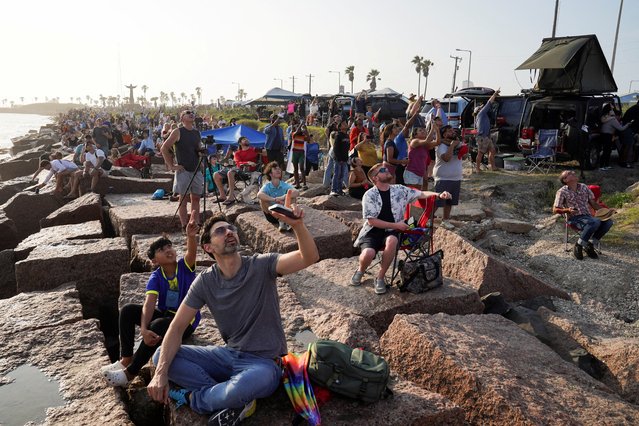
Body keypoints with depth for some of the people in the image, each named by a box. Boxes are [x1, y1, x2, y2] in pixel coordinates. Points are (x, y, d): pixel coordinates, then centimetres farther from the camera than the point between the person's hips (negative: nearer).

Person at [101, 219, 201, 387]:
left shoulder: (185, 266, -14)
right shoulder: (155, 277, -9)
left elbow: (192, 252, -38)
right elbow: (149, 304, -22)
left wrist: (191, 236, -61)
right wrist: (143, 330, -39)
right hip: (164, 314, 4)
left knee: (158, 325, -34)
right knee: (128, 310, -14)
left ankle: (130, 373, -18)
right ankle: (126, 359, -4)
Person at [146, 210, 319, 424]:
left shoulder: (261, 266, -14)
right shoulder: (205, 281, -3)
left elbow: (310, 257, -28)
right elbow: (177, 326, -4)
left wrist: (298, 225, -48)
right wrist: (161, 372, -18)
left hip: (264, 362, -5)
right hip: (229, 355, 5)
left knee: (239, 389, -39)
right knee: (161, 356, -7)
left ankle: (194, 397, -4)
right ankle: (234, 401, -13)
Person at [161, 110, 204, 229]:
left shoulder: (197, 132, 13)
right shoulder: (178, 132, -4)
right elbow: (164, 149, -7)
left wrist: (202, 151, 2)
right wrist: (171, 166, -10)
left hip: (196, 170, 6)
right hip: (183, 170, -6)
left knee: (196, 198, 7)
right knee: (183, 199, -1)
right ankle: (185, 227, 2)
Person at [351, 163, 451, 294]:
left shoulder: (400, 190, 4)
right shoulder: (369, 195, -8)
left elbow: (421, 194, 3)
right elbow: (371, 221, -12)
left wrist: (439, 195, -16)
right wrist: (396, 225, -14)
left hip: (391, 232, 3)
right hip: (372, 231, -2)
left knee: (392, 240, -35)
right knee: (368, 253, -33)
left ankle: (380, 277, -15)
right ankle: (360, 271, 6)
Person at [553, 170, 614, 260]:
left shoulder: (584, 187, 14)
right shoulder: (562, 192, -2)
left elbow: (593, 204, 17)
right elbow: (555, 210, -4)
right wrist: (567, 210, -23)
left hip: (587, 216, 6)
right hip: (574, 218, -6)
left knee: (608, 222, -21)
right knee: (595, 222, -34)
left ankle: (590, 245, -7)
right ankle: (578, 246, -18)